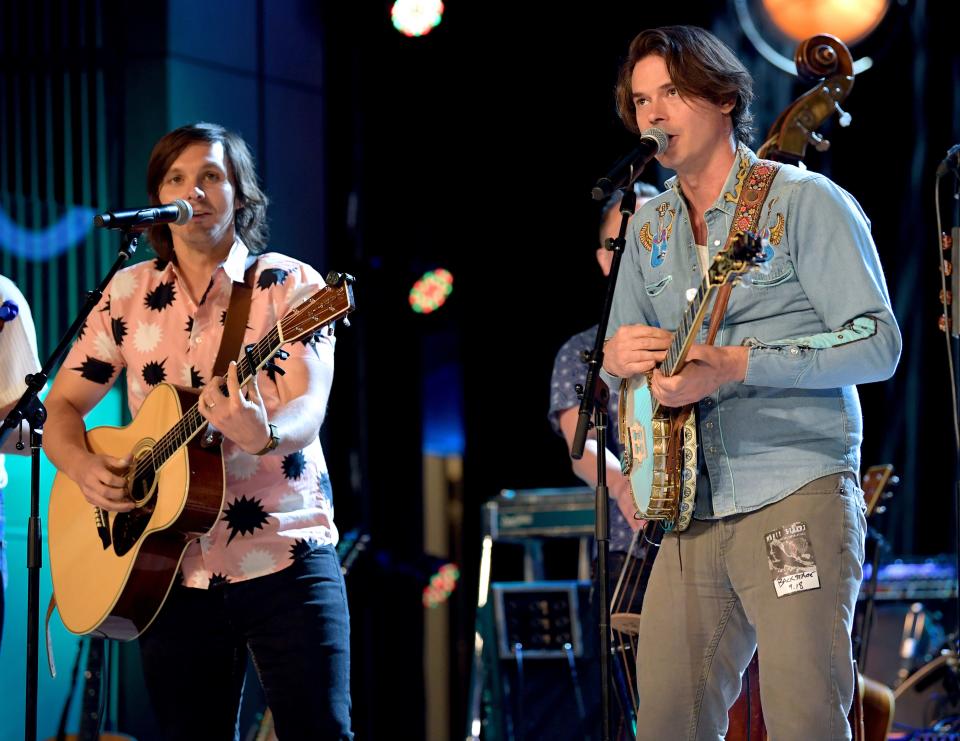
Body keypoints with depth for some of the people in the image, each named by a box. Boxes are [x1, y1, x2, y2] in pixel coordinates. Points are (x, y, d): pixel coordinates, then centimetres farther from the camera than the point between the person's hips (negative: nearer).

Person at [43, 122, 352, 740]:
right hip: (171, 571, 3)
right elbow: (63, 405, 13)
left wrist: (264, 434, -37)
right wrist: (82, 467, -9)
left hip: (284, 556, -3)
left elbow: (308, 412, -14)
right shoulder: (130, 293, 10)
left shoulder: (288, 284, -2)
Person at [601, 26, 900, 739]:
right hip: (694, 514, 6)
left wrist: (737, 365, -20)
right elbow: (624, 357, 24)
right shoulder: (649, 225, 16)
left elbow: (878, 345, -12)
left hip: (796, 498, -6)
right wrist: (619, 355, -2)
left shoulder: (803, 202, -4)